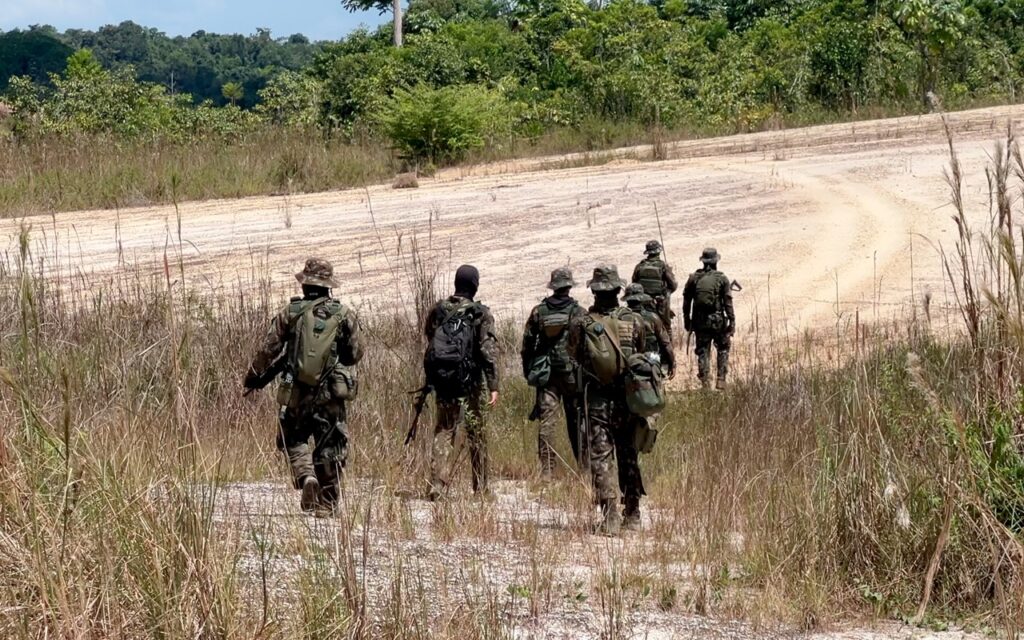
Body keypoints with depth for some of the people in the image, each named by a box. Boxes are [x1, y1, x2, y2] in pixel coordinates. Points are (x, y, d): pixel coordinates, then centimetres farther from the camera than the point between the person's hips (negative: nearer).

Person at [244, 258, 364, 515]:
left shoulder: (290, 313, -3)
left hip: (297, 392, 0)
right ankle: (327, 503, 11)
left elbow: (268, 351, -1)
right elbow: (355, 354, 5)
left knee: (294, 439, 17)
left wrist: (253, 377, 14)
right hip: (332, 394, 0)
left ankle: (306, 477, -9)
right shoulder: (344, 315, -1)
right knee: (330, 448, 9)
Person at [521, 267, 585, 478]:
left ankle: (546, 469, -6)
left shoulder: (538, 312, 2)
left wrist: (528, 371, 15)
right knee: (575, 420, 10)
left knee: (546, 420, 0)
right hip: (571, 372, -1)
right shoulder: (578, 312, -6)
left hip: (545, 373, 1)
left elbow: (527, 344, 5)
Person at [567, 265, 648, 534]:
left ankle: (610, 516, -13)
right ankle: (632, 512, 27)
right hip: (627, 398, 2)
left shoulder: (581, 324, -9)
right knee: (628, 456, 17)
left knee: (600, 458, -1)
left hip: (597, 399, -2)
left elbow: (574, 355, 3)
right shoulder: (634, 321, -5)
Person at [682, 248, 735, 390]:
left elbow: (686, 302, 6)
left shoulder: (693, 278, 2)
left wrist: (687, 320, 15)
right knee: (723, 349, 16)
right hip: (718, 320, -2)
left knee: (703, 352, 8)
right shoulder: (722, 279, -5)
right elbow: (728, 303, -7)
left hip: (700, 321, 2)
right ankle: (721, 380, 8)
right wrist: (732, 322, -4)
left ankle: (705, 382, 3)